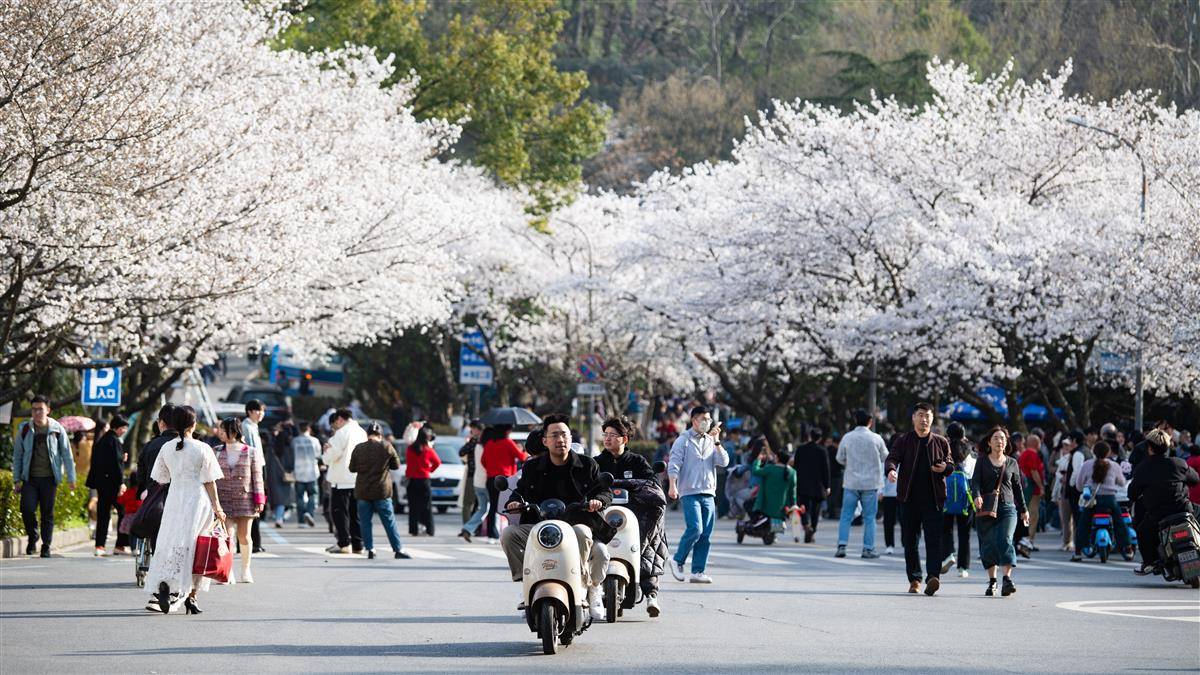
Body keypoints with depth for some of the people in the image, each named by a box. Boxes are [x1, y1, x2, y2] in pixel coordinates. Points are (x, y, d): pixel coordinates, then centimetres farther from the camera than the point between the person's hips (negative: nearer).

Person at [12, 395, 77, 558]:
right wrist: (16, 480, 5)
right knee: (27, 509, -13)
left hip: (49, 478, -1)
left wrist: (71, 478, 0)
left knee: (47, 513, 0)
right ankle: (33, 537, 11)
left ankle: (46, 546, 9)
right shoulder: (25, 430, 4)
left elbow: (67, 455, 4)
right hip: (30, 478, 1)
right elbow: (17, 456, 10)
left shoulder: (57, 430, 1)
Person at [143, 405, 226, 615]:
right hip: (198, 501, -3)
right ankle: (190, 596, 0)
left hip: (174, 500, 3)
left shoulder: (167, 448, 4)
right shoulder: (202, 449, -7)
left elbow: (160, 478, 10)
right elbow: (209, 481, -5)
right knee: (193, 547, 3)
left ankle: (163, 584, -19)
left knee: (168, 543, 5)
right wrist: (217, 507, 1)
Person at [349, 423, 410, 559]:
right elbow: (396, 465, 5)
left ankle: (370, 549, 3)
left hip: (363, 491, 1)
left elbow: (352, 468, 5)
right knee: (389, 522, 4)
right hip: (382, 491, -1)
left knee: (365, 522, 9)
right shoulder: (387, 447, -6)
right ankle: (398, 550, 2)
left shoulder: (358, 448, -3)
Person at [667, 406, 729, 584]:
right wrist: (672, 486, -18)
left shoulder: (711, 441, 16)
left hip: (708, 494, 5)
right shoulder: (684, 440, 2)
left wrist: (716, 442, -5)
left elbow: (724, 462, 6)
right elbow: (674, 464, -6)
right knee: (695, 528, -18)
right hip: (689, 493, -5)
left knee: (705, 535, 1)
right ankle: (677, 561, -1)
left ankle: (698, 571, 6)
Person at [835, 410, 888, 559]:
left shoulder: (847, 437, -4)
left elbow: (840, 458, 5)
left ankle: (842, 546, -3)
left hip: (851, 483, 1)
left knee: (846, 516, 6)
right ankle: (868, 548, 3)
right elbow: (885, 457, 6)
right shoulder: (876, 438, -7)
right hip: (871, 483, -1)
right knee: (869, 518, 6)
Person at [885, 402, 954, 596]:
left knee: (934, 539, -13)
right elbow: (892, 458, -6)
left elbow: (951, 465, 16)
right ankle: (914, 580, 17)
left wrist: (946, 468, -9)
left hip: (933, 499, -1)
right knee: (909, 541, 6)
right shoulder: (903, 441, 7)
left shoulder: (940, 442, 10)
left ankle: (933, 577, -23)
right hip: (909, 498, 1)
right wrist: (891, 470, -29)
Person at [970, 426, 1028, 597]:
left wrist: (1023, 509, 20)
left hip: (1008, 507, 0)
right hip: (986, 508, 0)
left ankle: (1007, 579, -26)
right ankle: (992, 581, 11)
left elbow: (1017, 487, 19)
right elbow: (975, 481, -4)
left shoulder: (1012, 463, 13)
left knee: (1005, 540, -18)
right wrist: (977, 496, -24)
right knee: (988, 545, 0)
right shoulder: (982, 461, 8)